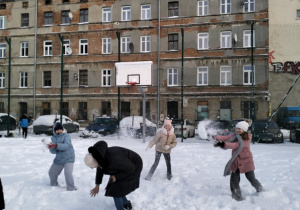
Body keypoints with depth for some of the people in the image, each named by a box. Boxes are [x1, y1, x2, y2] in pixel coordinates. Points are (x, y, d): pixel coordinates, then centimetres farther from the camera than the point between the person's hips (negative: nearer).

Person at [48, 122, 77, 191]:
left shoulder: (66, 136, -11)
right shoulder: (53, 138, 4)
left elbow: (66, 146, -28)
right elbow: (53, 151, -2)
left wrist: (56, 145, -41)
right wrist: (51, 147, -24)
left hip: (68, 158, -6)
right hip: (58, 159, 6)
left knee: (68, 173, -22)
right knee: (52, 172, 16)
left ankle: (71, 188, -3)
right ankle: (53, 184, 43)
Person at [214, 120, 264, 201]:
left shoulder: (247, 138, -18)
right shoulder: (235, 135, 1)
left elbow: (236, 145, -31)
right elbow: (226, 138, -13)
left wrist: (224, 144, -43)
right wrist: (217, 138, -34)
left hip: (246, 161, -4)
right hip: (235, 162, 4)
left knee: (252, 179, 9)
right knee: (234, 180, 0)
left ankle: (260, 190, 41)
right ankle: (237, 198, 16)